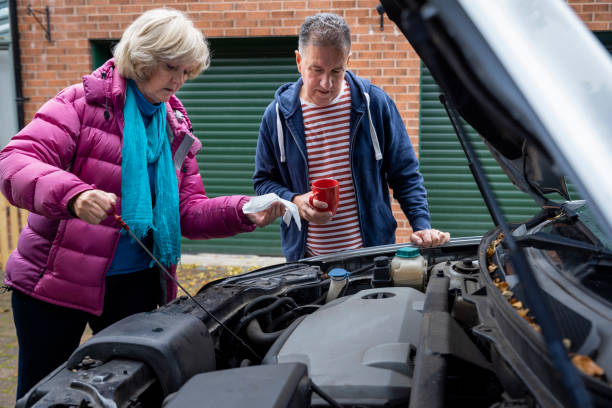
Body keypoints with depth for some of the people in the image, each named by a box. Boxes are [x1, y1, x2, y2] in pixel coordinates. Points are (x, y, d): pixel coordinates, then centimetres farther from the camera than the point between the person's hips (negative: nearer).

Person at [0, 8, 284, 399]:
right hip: (56, 280, -4)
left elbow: (188, 210, 4)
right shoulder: (86, 102, -10)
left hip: (136, 283, 5)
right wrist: (71, 194, -42)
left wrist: (244, 213, -14)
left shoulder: (175, 129, 7)